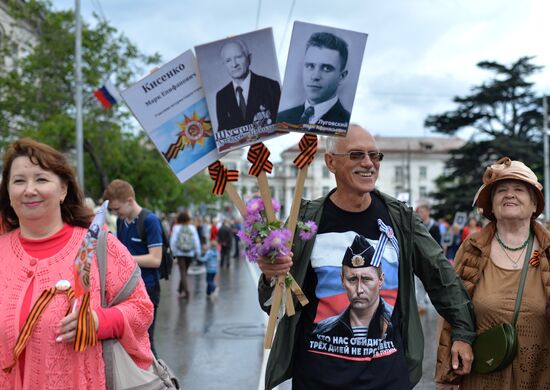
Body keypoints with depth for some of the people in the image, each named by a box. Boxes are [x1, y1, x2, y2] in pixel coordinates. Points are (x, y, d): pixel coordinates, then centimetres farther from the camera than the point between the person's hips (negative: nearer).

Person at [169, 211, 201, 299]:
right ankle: (180, 290, 27)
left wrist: (173, 252, 2)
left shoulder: (176, 228, -5)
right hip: (190, 253, 2)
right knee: (184, 271, 17)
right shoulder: (192, 228, -1)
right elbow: (196, 241, -2)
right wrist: (197, 253, 4)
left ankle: (186, 291, -13)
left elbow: (173, 241, -7)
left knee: (183, 272, -1)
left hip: (180, 253, -2)